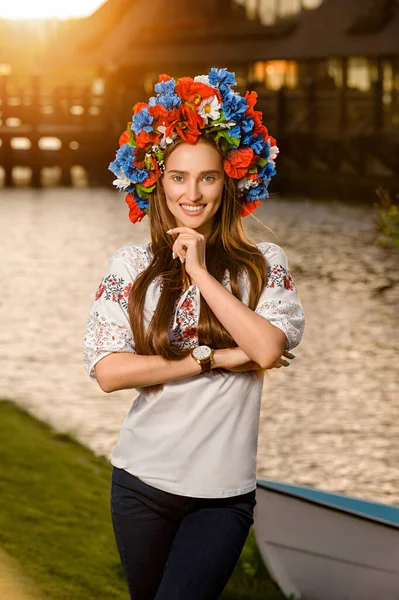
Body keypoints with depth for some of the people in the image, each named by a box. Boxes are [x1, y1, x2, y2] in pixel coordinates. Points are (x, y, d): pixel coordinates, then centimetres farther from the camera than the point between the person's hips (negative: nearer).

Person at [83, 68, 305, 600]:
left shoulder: (264, 264, 0)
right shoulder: (131, 265, 0)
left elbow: (268, 349, -16)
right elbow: (107, 371, -9)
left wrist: (202, 273, -12)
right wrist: (214, 359, -11)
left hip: (223, 493, -2)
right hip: (142, 480, 2)